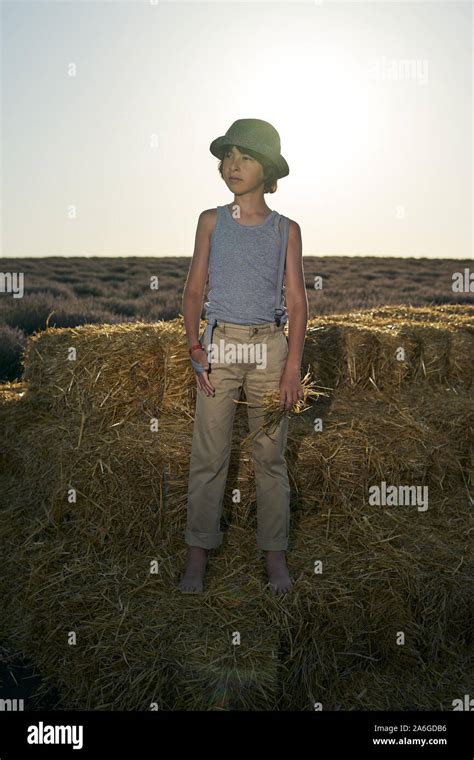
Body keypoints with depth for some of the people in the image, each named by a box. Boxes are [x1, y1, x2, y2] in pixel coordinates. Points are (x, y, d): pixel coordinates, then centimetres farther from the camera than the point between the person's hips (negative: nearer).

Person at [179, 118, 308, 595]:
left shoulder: (286, 230, 6)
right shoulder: (211, 221, 7)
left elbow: (297, 302, 4)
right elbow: (193, 290, 6)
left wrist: (293, 367, -4)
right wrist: (194, 347, -7)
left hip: (269, 348, 0)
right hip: (219, 346, 0)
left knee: (270, 456, 6)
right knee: (208, 454, 2)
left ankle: (275, 554, 18)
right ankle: (198, 553, 15)